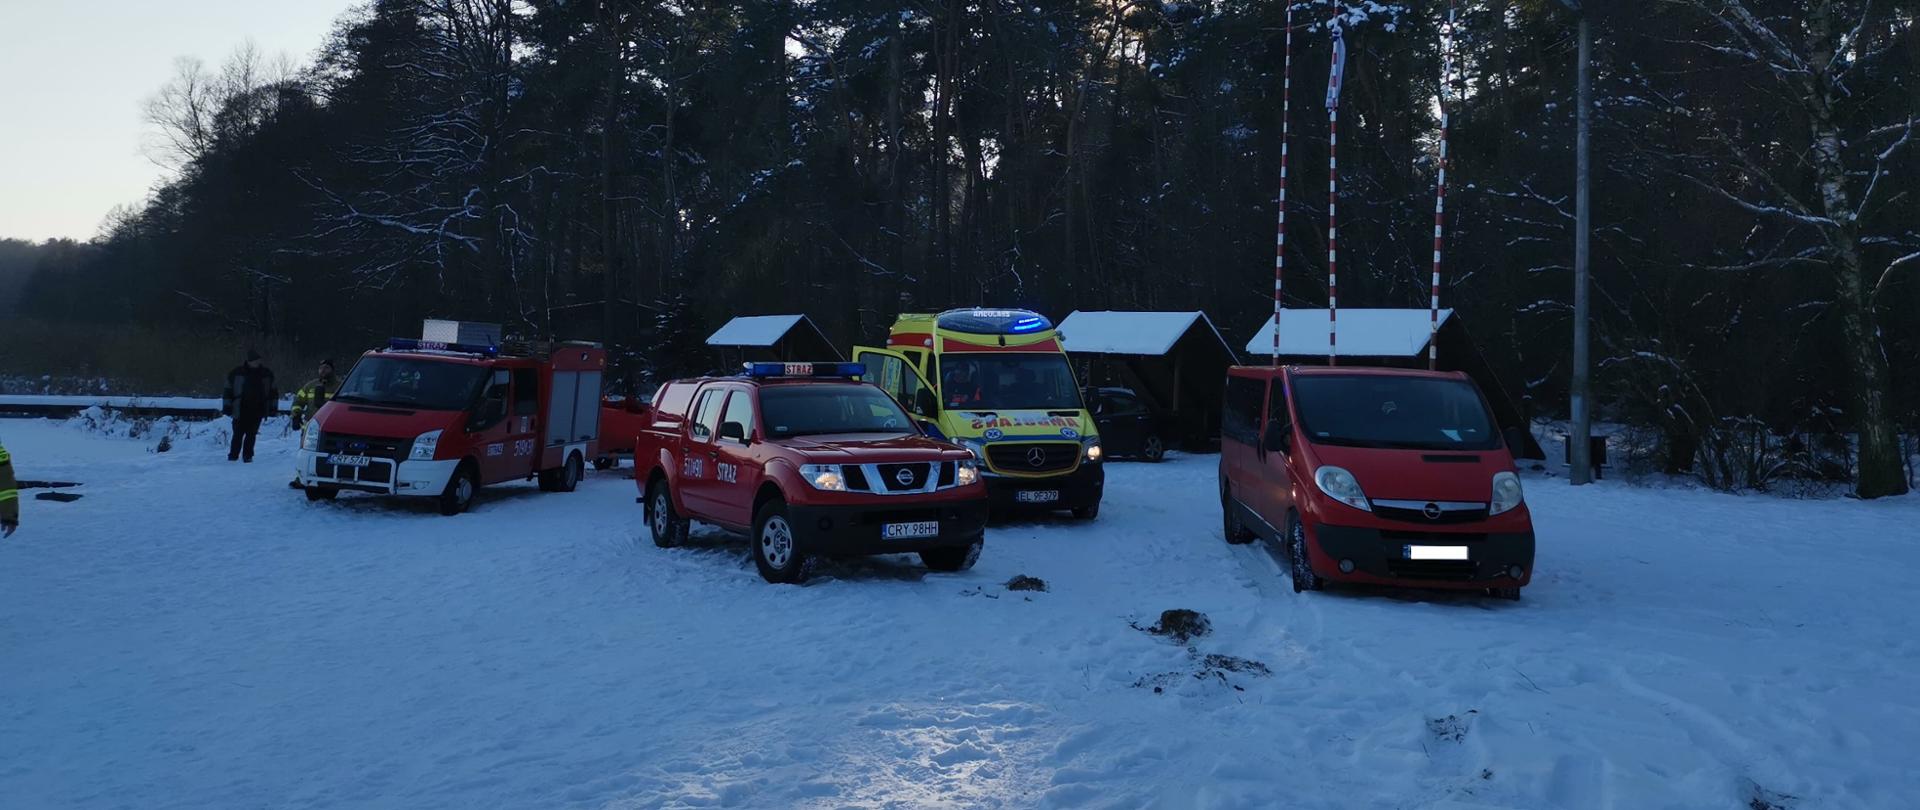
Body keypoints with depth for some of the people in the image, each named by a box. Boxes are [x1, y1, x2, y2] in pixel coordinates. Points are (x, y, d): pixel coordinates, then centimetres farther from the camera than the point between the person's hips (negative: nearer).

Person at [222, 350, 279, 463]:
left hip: (257, 411, 1)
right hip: (240, 410, -1)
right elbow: (228, 390, 5)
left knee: (251, 434, 0)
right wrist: (227, 406, 2)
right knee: (238, 434, 0)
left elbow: (273, 391, 14)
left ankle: (247, 456, 8)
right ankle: (233, 455, 10)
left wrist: (273, 407, 10)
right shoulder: (237, 373, -1)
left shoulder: (267, 373, 5)